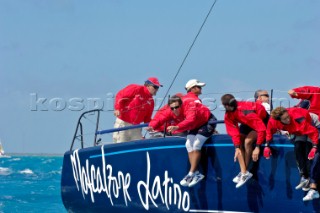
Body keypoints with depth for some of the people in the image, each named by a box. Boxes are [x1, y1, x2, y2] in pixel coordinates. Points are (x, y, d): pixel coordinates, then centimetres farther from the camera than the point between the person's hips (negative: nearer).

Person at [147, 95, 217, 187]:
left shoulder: (190, 107, -39)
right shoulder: (171, 111, -18)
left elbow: (190, 121, -57)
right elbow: (160, 119, -26)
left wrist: (177, 127, -74)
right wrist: (152, 126, -49)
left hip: (208, 121, -8)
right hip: (196, 125, 8)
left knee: (196, 144, -22)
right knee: (189, 145, -6)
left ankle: (191, 173, -18)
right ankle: (196, 173, 0)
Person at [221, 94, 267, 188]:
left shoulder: (246, 111, -39)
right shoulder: (228, 114, -18)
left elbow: (261, 128, -37)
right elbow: (233, 131, -18)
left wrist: (257, 147, -36)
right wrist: (237, 148, -30)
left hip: (263, 122, -8)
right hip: (248, 124, 8)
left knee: (247, 141, -25)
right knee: (239, 142, -9)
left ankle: (245, 172, -11)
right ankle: (244, 172, -10)